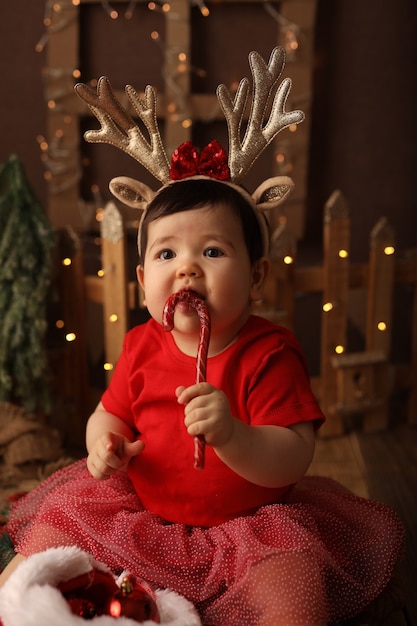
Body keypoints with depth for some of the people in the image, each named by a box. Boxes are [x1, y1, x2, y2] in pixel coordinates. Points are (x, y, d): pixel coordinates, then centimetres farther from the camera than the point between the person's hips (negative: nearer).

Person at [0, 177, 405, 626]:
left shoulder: (270, 355, -19)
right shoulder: (142, 347, -5)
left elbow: (294, 460, -24)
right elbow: (111, 413, 9)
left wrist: (230, 435, -43)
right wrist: (104, 443, -15)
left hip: (248, 522, -4)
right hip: (142, 509, 4)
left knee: (294, 579, -28)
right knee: (61, 517, 2)